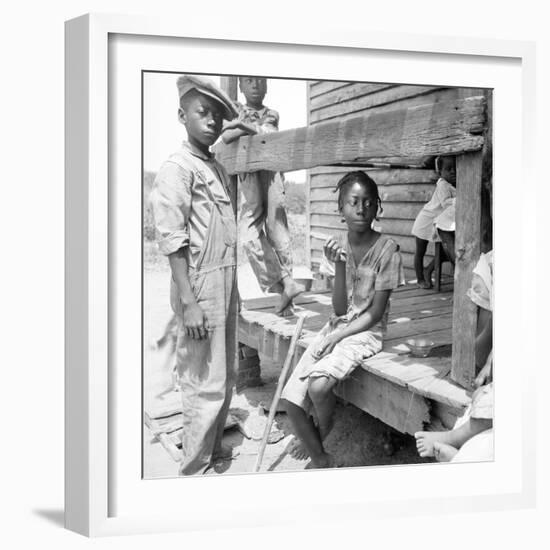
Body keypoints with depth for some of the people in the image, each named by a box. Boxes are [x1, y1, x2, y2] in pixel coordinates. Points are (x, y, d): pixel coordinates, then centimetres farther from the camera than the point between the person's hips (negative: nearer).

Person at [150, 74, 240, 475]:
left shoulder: (218, 168, 14)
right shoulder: (177, 168, -11)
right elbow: (173, 239, -17)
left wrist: (232, 289, 17)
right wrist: (188, 302, -22)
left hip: (226, 283, 9)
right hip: (200, 287, -9)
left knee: (226, 375, 18)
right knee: (204, 383, -3)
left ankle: (213, 446, 34)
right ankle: (194, 468, 9)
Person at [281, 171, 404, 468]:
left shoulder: (386, 249, -11)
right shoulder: (341, 247, 3)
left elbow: (375, 313, -10)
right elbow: (339, 309, -3)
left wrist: (336, 338, -16)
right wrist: (339, 265, -16)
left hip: (366, 332, -5)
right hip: (337, 326, 5)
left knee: (319, 385, -30)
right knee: (291, 398, -9)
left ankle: (325, 439, 3)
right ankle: (321, 460, 12)